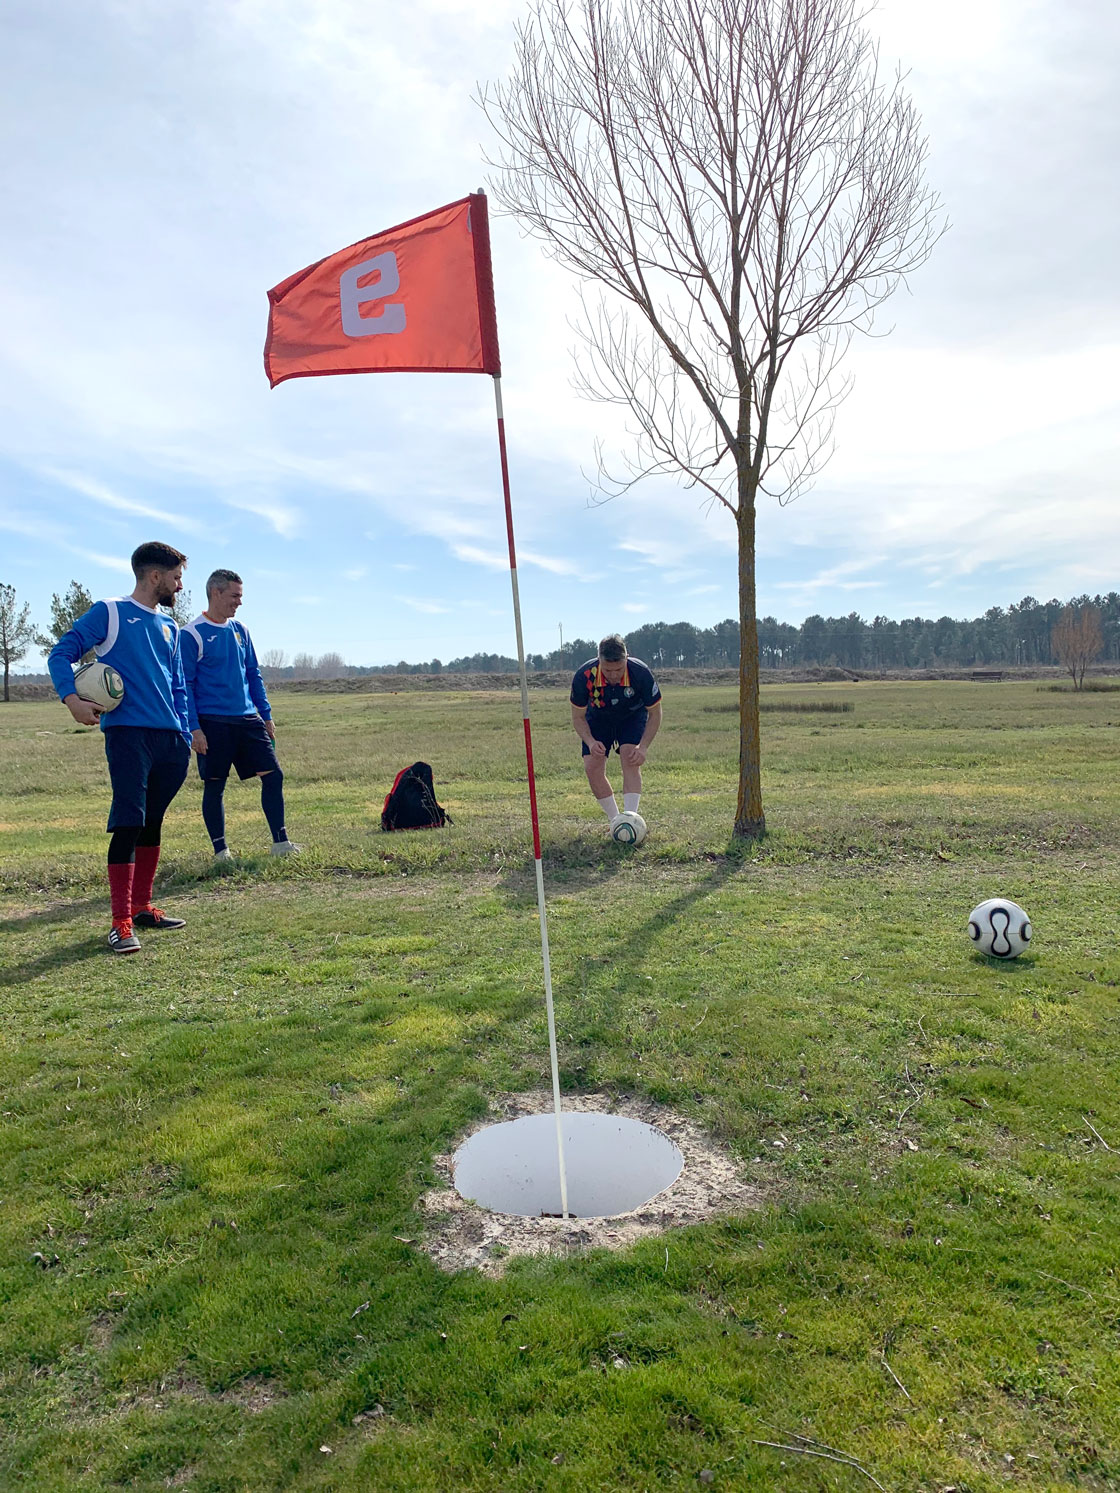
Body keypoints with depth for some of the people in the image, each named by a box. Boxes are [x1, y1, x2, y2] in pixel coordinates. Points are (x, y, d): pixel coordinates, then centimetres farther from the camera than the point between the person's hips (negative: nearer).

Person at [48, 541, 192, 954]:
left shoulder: (169, 627, 20)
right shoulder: (109, 613, 2)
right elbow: (61, 653, -3)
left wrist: (185, 735, 15)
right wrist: (71, 697, -20)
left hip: (170, 737, 7)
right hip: (127, 733, -6)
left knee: (152, 824, 12)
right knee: (128, 824, -10)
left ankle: (141, 907, 24)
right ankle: (121, 923, -7)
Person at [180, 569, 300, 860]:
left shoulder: (240, 630, 12)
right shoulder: (192, 634, -6)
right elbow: (185, 685, -7)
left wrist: (266, 715, 13)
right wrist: (193, 727, -13)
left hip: (248, 719, 6)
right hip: (212, 723, -5)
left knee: (273, 775, 0)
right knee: (214, 785, 3)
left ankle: (281, 842, 8)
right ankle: (220, 850, 15)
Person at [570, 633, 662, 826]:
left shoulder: (641, 673, -34)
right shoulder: (584, 676, -32)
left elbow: (655, 714, -18)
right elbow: (578, 717, -16)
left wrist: (643, 747, -29)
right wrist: (590, 742, -33)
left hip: (633, 716, -1)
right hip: (598, 717, 1)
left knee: (631, 761, -24)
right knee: (592, 767, -12)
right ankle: (615, 821, 2)